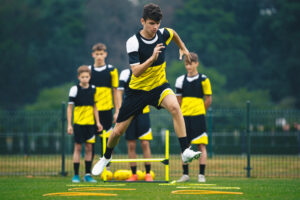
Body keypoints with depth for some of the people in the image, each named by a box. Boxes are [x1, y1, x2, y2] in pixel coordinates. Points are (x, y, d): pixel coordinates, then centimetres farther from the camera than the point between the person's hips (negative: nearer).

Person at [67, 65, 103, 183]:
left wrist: (98, 122, 11)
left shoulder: (93, 89, 7)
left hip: (90, 123, 4)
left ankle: (88, 174, 10)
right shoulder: (74, 89, -5)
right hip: (78, 122, -3)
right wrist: (69, 124, -7)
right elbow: (70, 107, -2)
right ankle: (76, 175, 3)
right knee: (78, 148, -1)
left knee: (89, 148, 4)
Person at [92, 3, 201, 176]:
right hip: (138, 89, -2)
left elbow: (173, 33, 20)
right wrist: (152, 58, -41)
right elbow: (136, 71, -29)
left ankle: (186, 151, -32)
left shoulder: (163, 34, -8)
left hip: (159, 85, 2)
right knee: (118, 130, 3)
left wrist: (182, 47, 27)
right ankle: (106, 157, 34)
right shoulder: (133, 42, -20)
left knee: (175, 107, -32)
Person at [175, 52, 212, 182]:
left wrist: (199, 112, 3)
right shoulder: (181, 80, 7)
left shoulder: (203, 80, -2)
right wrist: (180, 115, 7)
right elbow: (179, 100, 12)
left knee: (201, 146, -6)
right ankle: (185, 174, 11)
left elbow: (208, 99, 2)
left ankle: (201, 175, -6)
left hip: (198, 117, -3)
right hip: (184, 117, 3)